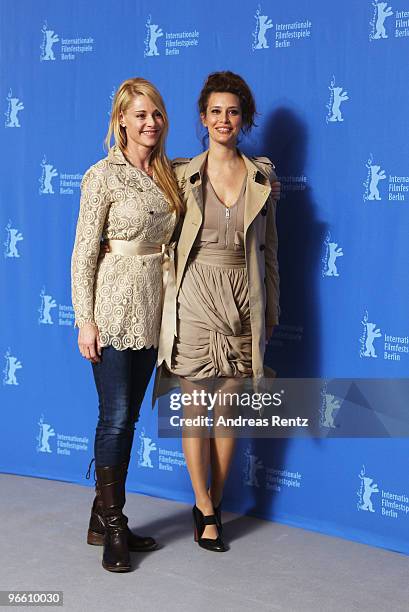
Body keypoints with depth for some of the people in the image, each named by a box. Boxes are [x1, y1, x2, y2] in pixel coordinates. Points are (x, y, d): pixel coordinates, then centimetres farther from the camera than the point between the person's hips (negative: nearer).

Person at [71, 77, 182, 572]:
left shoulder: (167, 175, 10)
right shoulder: (103, 175, -8)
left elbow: (169, 239, 17)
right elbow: (83, 252, -9)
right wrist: (85, 320, -13)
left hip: (153, 312, 6)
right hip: (114, 310, -6)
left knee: (127, 416, 11)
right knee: (116, 418, -4)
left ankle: (106, 518, 22)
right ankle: (112, 526, 11)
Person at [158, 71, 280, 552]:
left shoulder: (264, 178, 5)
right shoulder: (181, 175, 0)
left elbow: (267, 248, 9)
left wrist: (269, 312, 10)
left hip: (242, 303, 2)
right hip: (195, 300, -1)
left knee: (229, 406, 10)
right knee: (195, 407, 4)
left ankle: (212, 504, 24)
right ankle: (206, 509, 20)